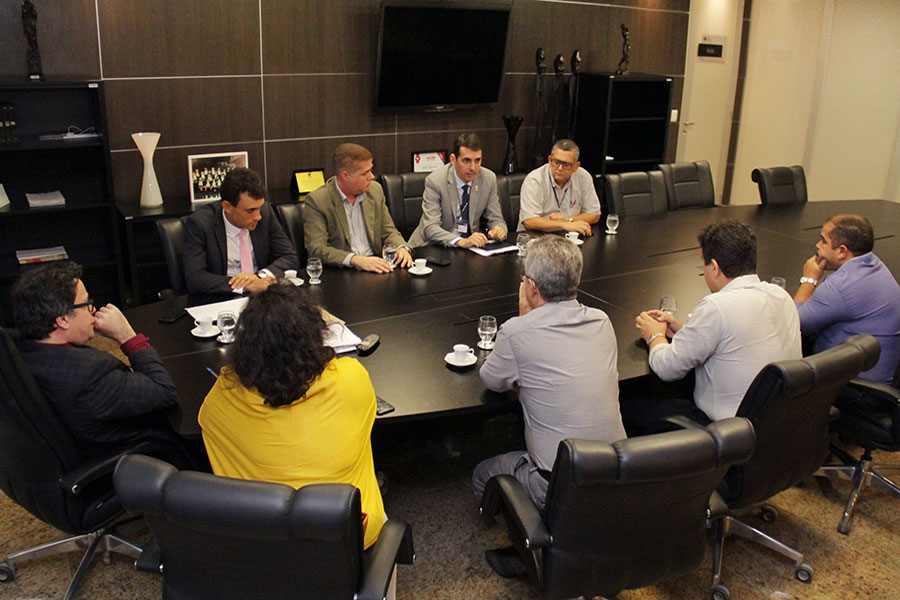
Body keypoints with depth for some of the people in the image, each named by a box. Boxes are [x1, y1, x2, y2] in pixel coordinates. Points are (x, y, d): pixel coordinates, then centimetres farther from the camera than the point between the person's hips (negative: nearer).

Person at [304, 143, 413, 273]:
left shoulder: (375, 190, 9)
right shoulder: (316, 201, -9)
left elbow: (388, 231, 15)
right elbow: (316, 248, -16)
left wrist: (401, 247, -9)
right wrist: (356, 259, -30)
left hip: (376, 267, 4)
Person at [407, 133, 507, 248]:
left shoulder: (489, 178, -4)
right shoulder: (435, 181, -15)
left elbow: (496, 220, 4)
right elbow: (430, 228, -22)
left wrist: (499, 230, -20)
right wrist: (460, 241, -39)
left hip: (470, 245, 5)